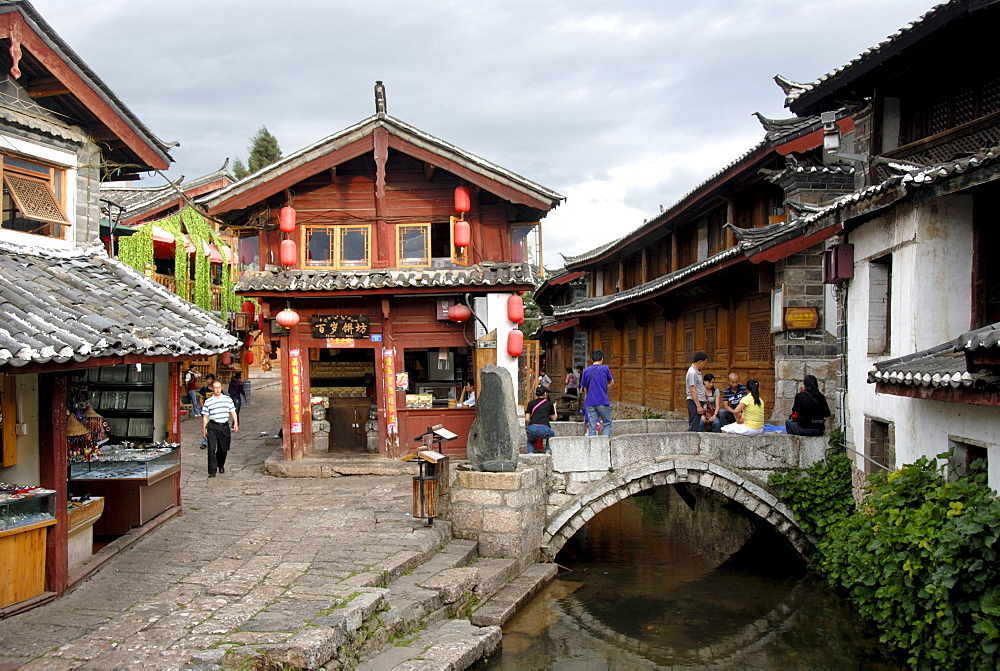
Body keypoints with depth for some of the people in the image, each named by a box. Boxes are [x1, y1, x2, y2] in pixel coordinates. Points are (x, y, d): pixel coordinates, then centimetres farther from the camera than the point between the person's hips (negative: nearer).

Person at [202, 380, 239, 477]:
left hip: (224, 426, 2)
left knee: (224, 449, 12)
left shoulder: (228, 399, 7)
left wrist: (235, 423, -3)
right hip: (212, 427, -2)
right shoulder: (208, 402, 2)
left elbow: (233, 412, 10)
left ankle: (221, 465, 38)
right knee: (211, 449, -12)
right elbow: (205, 417, 6)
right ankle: (212, 471, -9)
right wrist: (203, 430, 5)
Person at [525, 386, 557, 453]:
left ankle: (530, 453, 8)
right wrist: (554, 408, 41)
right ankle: (548, 451, 15)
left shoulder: (531, 403, 15)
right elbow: (554, 419, 24)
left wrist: (526, 427, 32)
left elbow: (527, 419, 11)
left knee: (530, 441, 35)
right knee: (552, 435, 35)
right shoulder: (549, 403, 14)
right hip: (544, 429, -1)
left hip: (532, 428, 1)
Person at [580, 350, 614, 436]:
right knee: (607, 424, 9)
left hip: (590, 402, 3)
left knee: (592, 427, 3)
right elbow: (611, 382, 13)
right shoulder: (605, 368, -2)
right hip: (603, 402, -3)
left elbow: (584, 388, 8)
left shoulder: (586, 371, 6)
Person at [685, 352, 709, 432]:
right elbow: (692, 391, -20)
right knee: (694, 428, -11)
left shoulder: (697, 372, 16)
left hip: (699, 402, 10)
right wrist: (698, 406, -22)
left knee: (696, 426, 11)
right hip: (694, 402, -10)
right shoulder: (692, 372, -15)